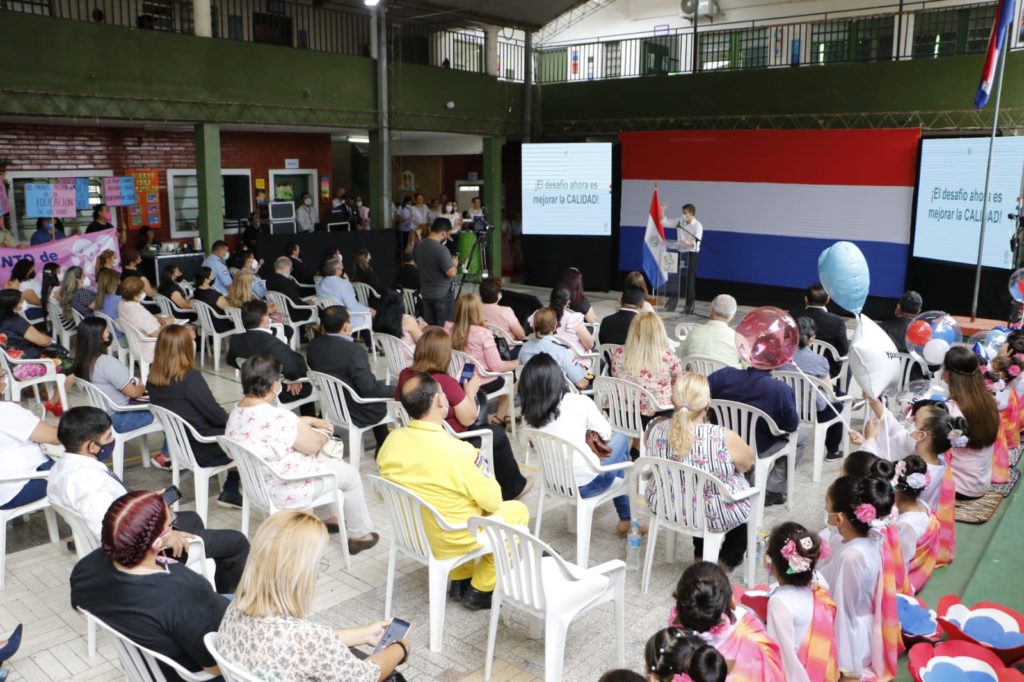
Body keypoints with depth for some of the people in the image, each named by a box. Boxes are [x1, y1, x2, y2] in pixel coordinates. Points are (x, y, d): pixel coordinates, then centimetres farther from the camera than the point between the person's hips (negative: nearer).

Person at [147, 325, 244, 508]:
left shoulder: (153, 379, -3)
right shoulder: (190, 377, -26)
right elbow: (215, 414, -17)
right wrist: (232, 421, 1)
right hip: (203, 449, -8)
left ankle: (231, 492, 24)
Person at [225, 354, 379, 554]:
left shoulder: (237, 412, -6)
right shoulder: (277, 418, -34)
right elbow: (314, 445, -20)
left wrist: (310, 420, 10)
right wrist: (323, 436, 1)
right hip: (284, 491, -9)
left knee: (329, 461, 28)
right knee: (348, 473, 11)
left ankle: (329, 516, 43)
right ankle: (359, 535, 27)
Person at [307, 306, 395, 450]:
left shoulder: (313, 345, -9)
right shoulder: (354, 351, -31)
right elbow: (370, 389, -28)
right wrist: (397, 391, -16)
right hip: (355, 414, -7)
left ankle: (382, 445, 41)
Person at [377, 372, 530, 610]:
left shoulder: (392, 440, -12)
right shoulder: (457, 450, -30)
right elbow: (492, 501, -17)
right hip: (449, 541, -6)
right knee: (517, 511, 14)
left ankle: (460, 580, 30)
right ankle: (480, 589, 18)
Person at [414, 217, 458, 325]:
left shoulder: (419, 246, 1)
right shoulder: (441, 249, -22)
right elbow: (451, 273, -23)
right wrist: (454, 264, -1)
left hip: (425, 293, 7)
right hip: (442, 294, -7)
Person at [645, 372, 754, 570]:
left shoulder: (657, 430, -18)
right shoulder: (723, 438, -31)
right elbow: (748, 463, -10)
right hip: (713, 514, -3)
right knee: (749, 493, 28)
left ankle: (701, 554, 49)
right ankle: (729, 559, 44)